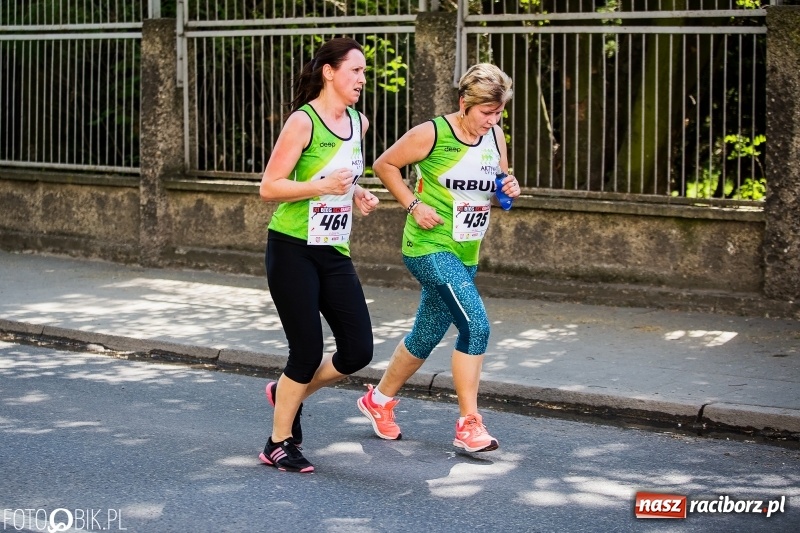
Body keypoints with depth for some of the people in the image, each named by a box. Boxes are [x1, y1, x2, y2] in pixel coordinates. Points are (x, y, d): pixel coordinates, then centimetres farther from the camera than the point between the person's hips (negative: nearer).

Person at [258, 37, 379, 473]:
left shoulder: (359, 123, 9)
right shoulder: (302, 121, -13)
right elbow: (269, 188, -14)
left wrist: (358, 194, 7)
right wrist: (322, 186, -25)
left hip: (334, 253, 7)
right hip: (292, 251, -7)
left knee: (358, 351, 0)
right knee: (308, 352, -5)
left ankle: (288, 393, 27)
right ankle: (278, 446, 14)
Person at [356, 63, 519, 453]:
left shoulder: (495, 137, 4)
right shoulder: (431, 134, -14)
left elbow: (497, 186, 17)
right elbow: (384, 165, -4)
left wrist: (510, 190, -6)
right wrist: (413, 205, -12)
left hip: (465, 254, 7)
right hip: (429, 248, -7)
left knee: (426, 337, 16)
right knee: (476, 325, -20)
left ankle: (379, 400, 38)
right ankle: (468, 424, -14)